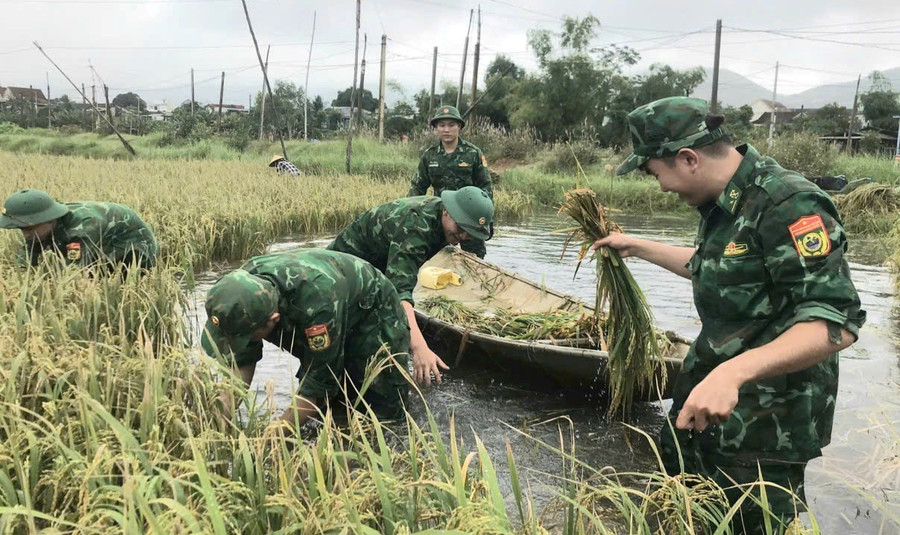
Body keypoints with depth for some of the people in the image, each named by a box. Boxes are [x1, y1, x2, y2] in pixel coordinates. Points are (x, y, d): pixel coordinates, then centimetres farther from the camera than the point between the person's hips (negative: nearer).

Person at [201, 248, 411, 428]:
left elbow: (320, 379, -37)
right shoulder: (242, 287, -26)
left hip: (371, 313, -5)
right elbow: (241, 362, -14)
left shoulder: (317, 295, -46)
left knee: (384, 410, -6)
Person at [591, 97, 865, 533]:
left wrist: (733, 372, -43)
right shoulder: (723, 200, 4)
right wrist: (636, 247, 25)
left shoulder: (787, 206, -25)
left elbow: (837, 322, -31)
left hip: (768, 422, -9)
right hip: (709, 390, 9)